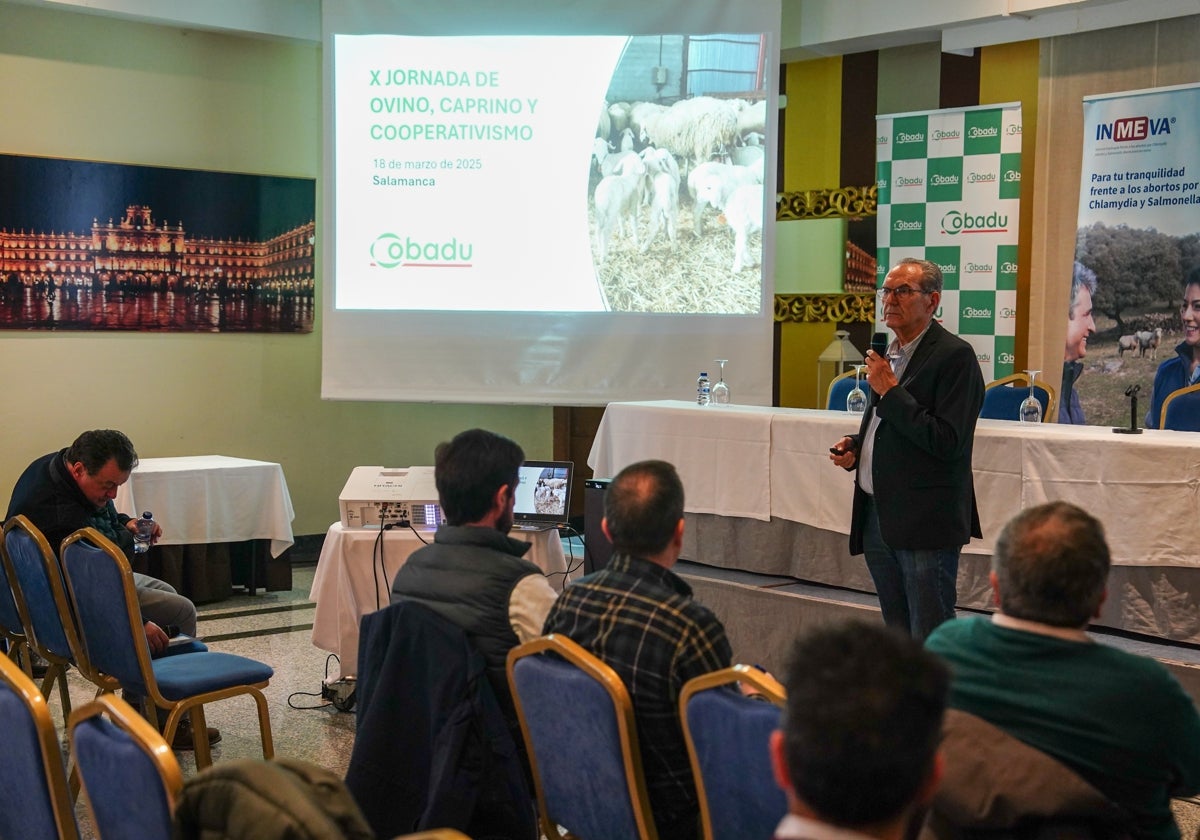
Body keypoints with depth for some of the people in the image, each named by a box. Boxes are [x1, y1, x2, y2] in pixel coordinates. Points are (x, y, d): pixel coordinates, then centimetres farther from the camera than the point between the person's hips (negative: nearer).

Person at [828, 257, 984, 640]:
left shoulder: (954, 356, -11)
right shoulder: (889, 353, 16)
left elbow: (947, 442, -20)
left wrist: (889, 391, -18)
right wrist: (855, 446, 7)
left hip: (924, 522, -9)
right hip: (878, 517, 9)